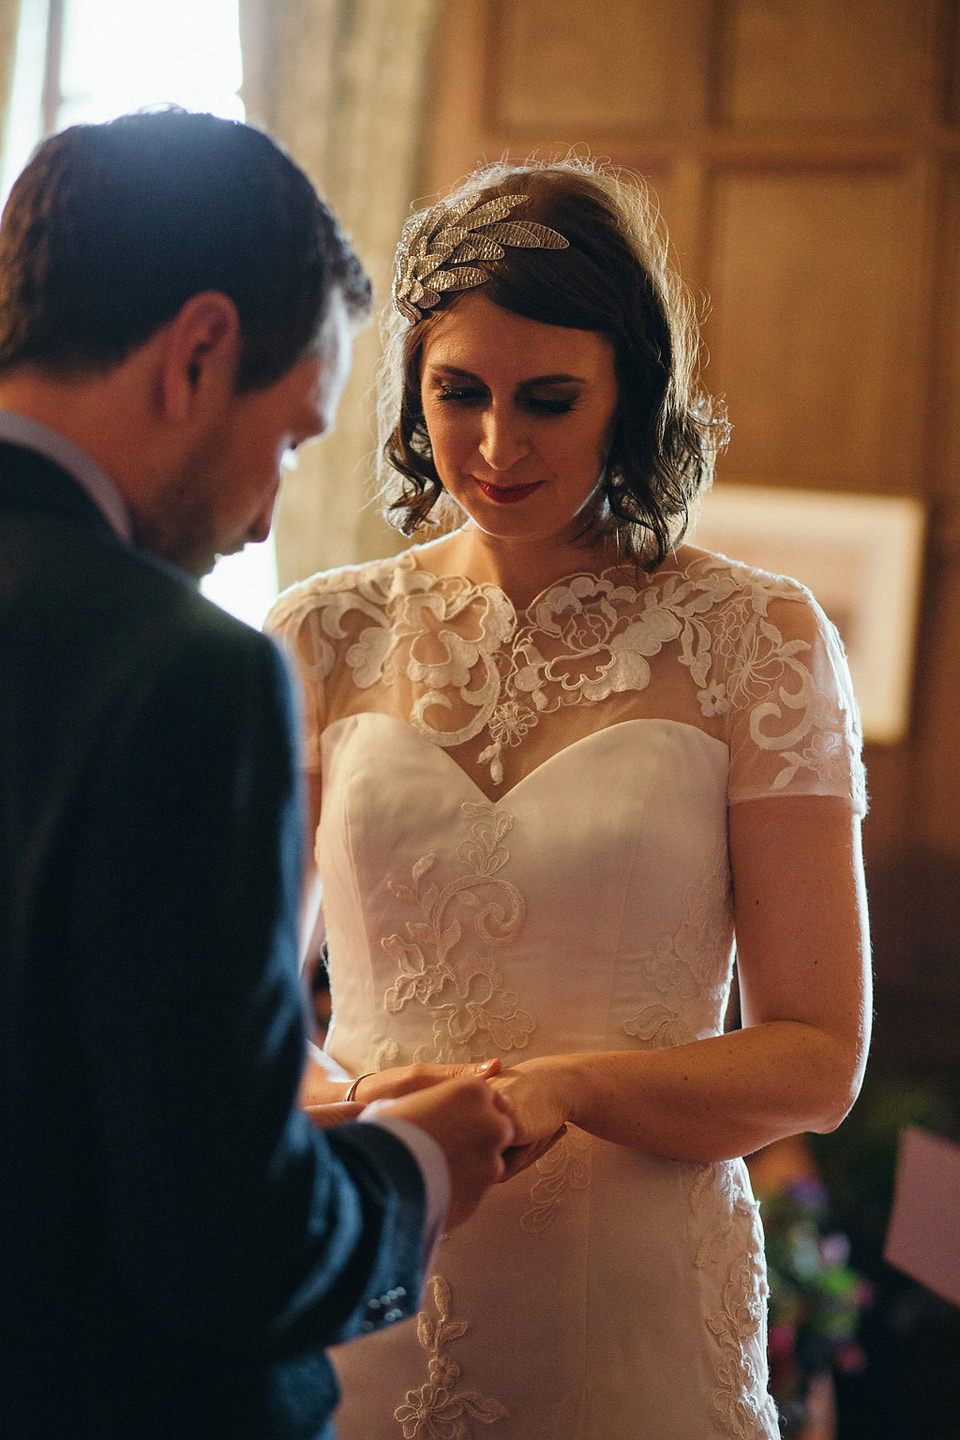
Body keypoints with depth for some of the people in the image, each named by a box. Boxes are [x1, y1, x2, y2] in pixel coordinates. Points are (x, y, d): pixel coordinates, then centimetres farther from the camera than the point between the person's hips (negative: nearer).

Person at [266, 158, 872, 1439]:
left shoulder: (755, 642, -4)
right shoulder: (325, 639, 2)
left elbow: (815, 1059, -5)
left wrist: (560, 1090, -22)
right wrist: (324, 1099, -19)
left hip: (628, 1325, -2)